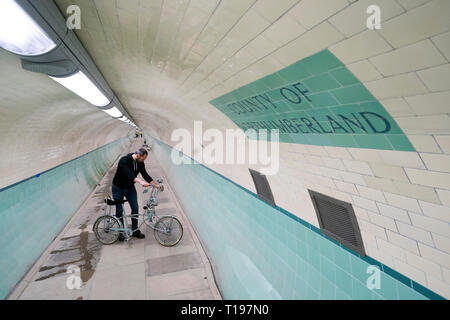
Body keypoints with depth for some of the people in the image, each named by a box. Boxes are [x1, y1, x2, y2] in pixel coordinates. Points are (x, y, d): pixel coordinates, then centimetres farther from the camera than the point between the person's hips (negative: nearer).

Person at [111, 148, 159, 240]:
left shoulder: (140, 163, -9)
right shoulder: (124, 160, -29)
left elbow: (145, 175, -4)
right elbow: (129, 174, -43)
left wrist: (156, 185, -11)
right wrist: (140, 181, -58)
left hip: (130, 188, 5)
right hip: (118, 188, -5)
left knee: (135, 208, 2)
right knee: (119, 210, 4)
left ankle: (135, 230, 16)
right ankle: (121, 232, 21)